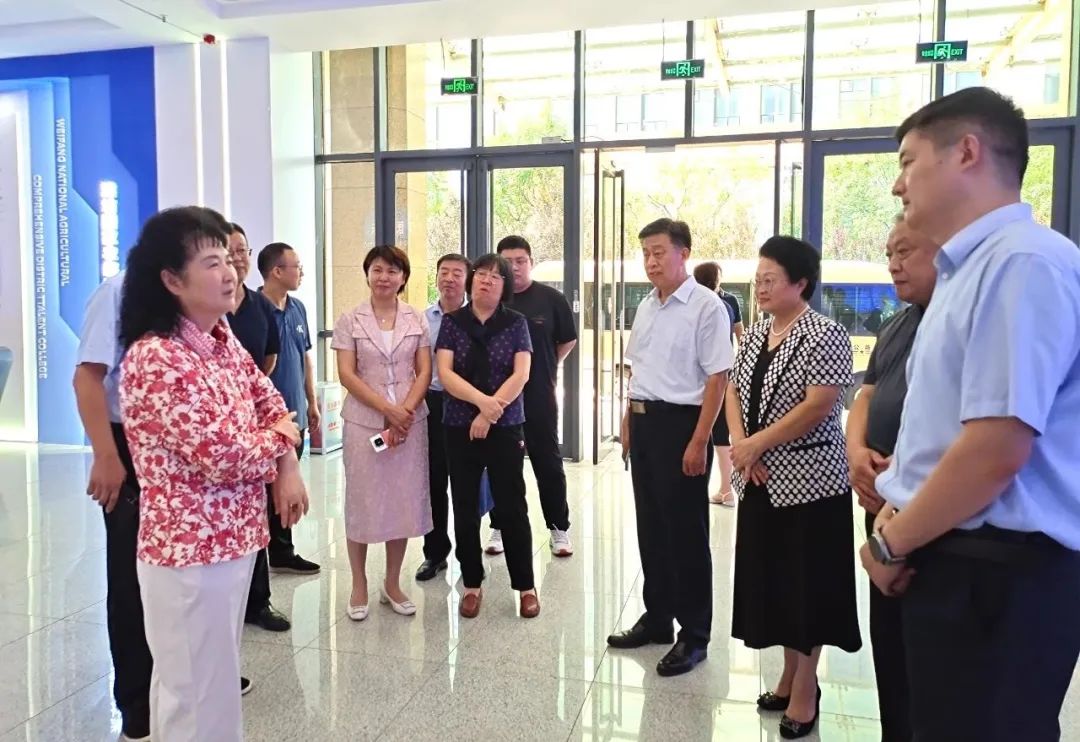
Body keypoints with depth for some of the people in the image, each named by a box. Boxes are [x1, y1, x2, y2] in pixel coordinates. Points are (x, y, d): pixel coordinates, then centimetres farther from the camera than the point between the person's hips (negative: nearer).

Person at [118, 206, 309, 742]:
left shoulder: (222, 340, 5)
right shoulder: (156, 358, -22)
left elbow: (268, 400, 14)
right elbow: (224, 456, -25)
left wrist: (288, 468, -3)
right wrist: (282, 438, -5)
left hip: (231, 539, 9)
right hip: (191, 551, -9)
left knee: (210, 680, 24)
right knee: (198, 696, 7)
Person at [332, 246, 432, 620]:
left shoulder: (417, 319, 6)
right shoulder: (350, 319, 1)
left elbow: (424, 372, 3)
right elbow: (346, 374, -5)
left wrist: (406, 410, -12)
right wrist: (387, 409, -14)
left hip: (410, 420, 2)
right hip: (364, 421, -2)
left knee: (404, 501, 7)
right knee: (362, 501, 5)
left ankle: (392, 584, 22)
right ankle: (359, 585, 19)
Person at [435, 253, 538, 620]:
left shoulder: (516, 323, 0)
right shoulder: (452, 321, 3)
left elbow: (521, 375, -8)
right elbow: (445, 373, -7)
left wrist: (489, 414, -16)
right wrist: (482, 400, -22)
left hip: (506, 428, -1)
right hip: (459, 427, 2)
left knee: (512, 507, 2)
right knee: (465, 508, 8)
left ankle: (526, 586, 17)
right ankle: (472, 585, 23)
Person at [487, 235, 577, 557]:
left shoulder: (551, 298, -3)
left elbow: (568, 340, 9)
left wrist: (546, 367, 8)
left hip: (539, 396, -1)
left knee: (548, 463, 7)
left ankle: (559, 529, 19)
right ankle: (499, 528, 24)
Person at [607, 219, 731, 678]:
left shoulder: (706, 306, -12)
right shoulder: (646, 306, 11)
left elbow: (717, 378, -15)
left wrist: (699, 440, -18)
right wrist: (629, 422, 15)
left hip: (680, 423, -7)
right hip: (643, 422, 8)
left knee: (685, 532, 3)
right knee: (650, 525, 16)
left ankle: (693, 635, 20)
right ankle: (657, 618, 32)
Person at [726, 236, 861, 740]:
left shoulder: (824, 335, -13)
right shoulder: (755, 334, 9)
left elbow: (819, 406, -21)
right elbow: (734, 391, 9)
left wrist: (754, 444, -17)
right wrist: (739, 445, -8)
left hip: (809, 480, -7)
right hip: (760, 480, 7)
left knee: (807, 584, 4)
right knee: (772, 580, 14)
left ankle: (806, 687, 20)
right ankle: (790, 675, 31)